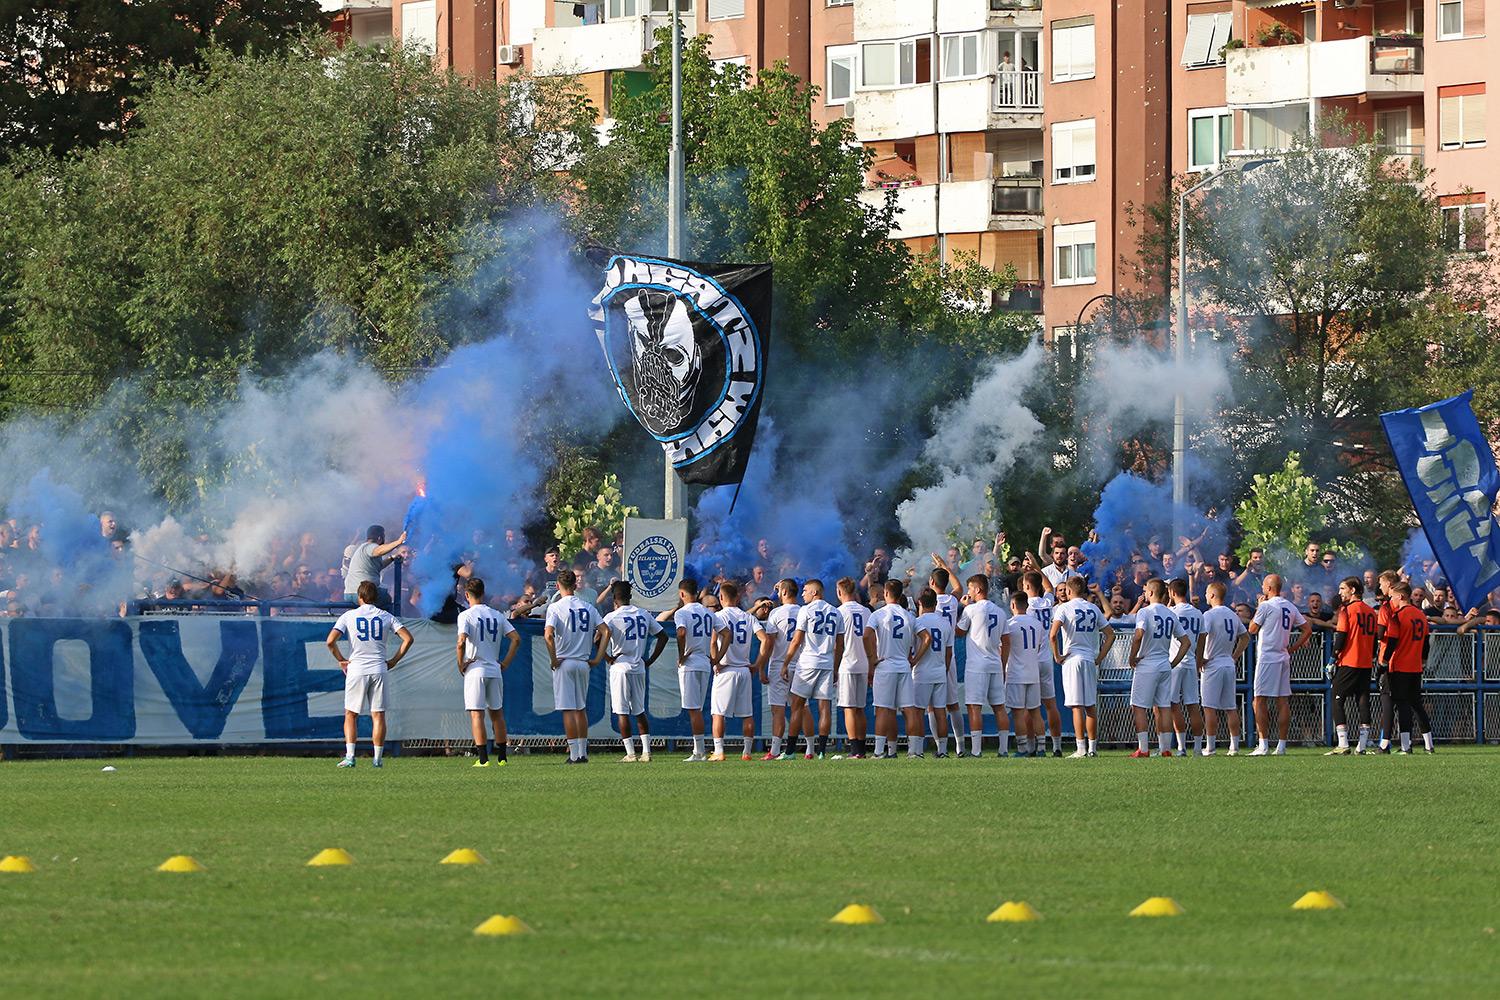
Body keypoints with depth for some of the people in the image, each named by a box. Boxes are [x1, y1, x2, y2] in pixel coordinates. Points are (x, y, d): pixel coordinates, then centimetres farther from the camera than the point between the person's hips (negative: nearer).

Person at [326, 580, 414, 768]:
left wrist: (341, 660, 3)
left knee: (350, 715, 8)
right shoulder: (385, 617, 6)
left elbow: (331, 641, -10)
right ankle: (378, 758, 1)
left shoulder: (349, 616, 0)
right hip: (379, 671, 1)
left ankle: (350, 756, -3)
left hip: (356, 670, -1)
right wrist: (394, 660, 6)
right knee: (378, 715, 4)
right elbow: (408, 638, -1)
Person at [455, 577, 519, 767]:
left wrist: (461, 664, -7)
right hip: (495, 671, 5)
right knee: (497, 712, 14)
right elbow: (516, 639, 4)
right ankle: (501, 757, 15)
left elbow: (462, 642, -20)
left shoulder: (466, 615, -6)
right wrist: (505, 663, 9)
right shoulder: (497, 615, 9)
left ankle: (483, 758, -12)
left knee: (477, 714, -4)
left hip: (475, 671, -5)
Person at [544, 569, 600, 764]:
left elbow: (548, 635, -21)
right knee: (581, 708, 14)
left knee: (568, 709, -4)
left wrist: (554, 659, -12)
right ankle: (583, 753, 15)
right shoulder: (588, 607, 7)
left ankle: (574, 753, -7)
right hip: (583, 663, 5)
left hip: (564, 662, -5)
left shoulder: (555, 607, -7)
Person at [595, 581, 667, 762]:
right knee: (639, 711, 14)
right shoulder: (644, 615, 9)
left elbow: (603, 633, -25)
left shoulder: (612, 616, -7)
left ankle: (630, 753, -4)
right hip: (639, 667, 5)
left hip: (620, 666, -5)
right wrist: (651, 660, 12)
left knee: (622, 711, 0)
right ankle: (646, 752, 7)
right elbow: (663, 635, 11)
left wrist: (602, 657, -14)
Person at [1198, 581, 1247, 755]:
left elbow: (1202, 637, -24)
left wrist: (1199, 660, -13)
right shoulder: (1233, 615, 11)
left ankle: (1210, 746, -6)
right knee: (1231, 707, 8)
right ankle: (1234, 745, 7)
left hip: (1212, 664, -7)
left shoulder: (1209, 615, -11)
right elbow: (1245, 637, 21)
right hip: (1229, 664, 7)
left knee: (1210, 707, -4)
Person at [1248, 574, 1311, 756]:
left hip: (1267, 659, -7)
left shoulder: (1266, 606, -10)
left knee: (1260, 700, -4)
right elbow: (1307, 630, 13)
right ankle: (1281, 744, 5)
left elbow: (1252, 629, -1)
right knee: (1283, 701, 6)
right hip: (1283, 658, 7)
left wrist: (1258, 608, 9)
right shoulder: (1290, 607, 11)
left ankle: (1263, 744, -11)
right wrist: (1292, 648, 13)